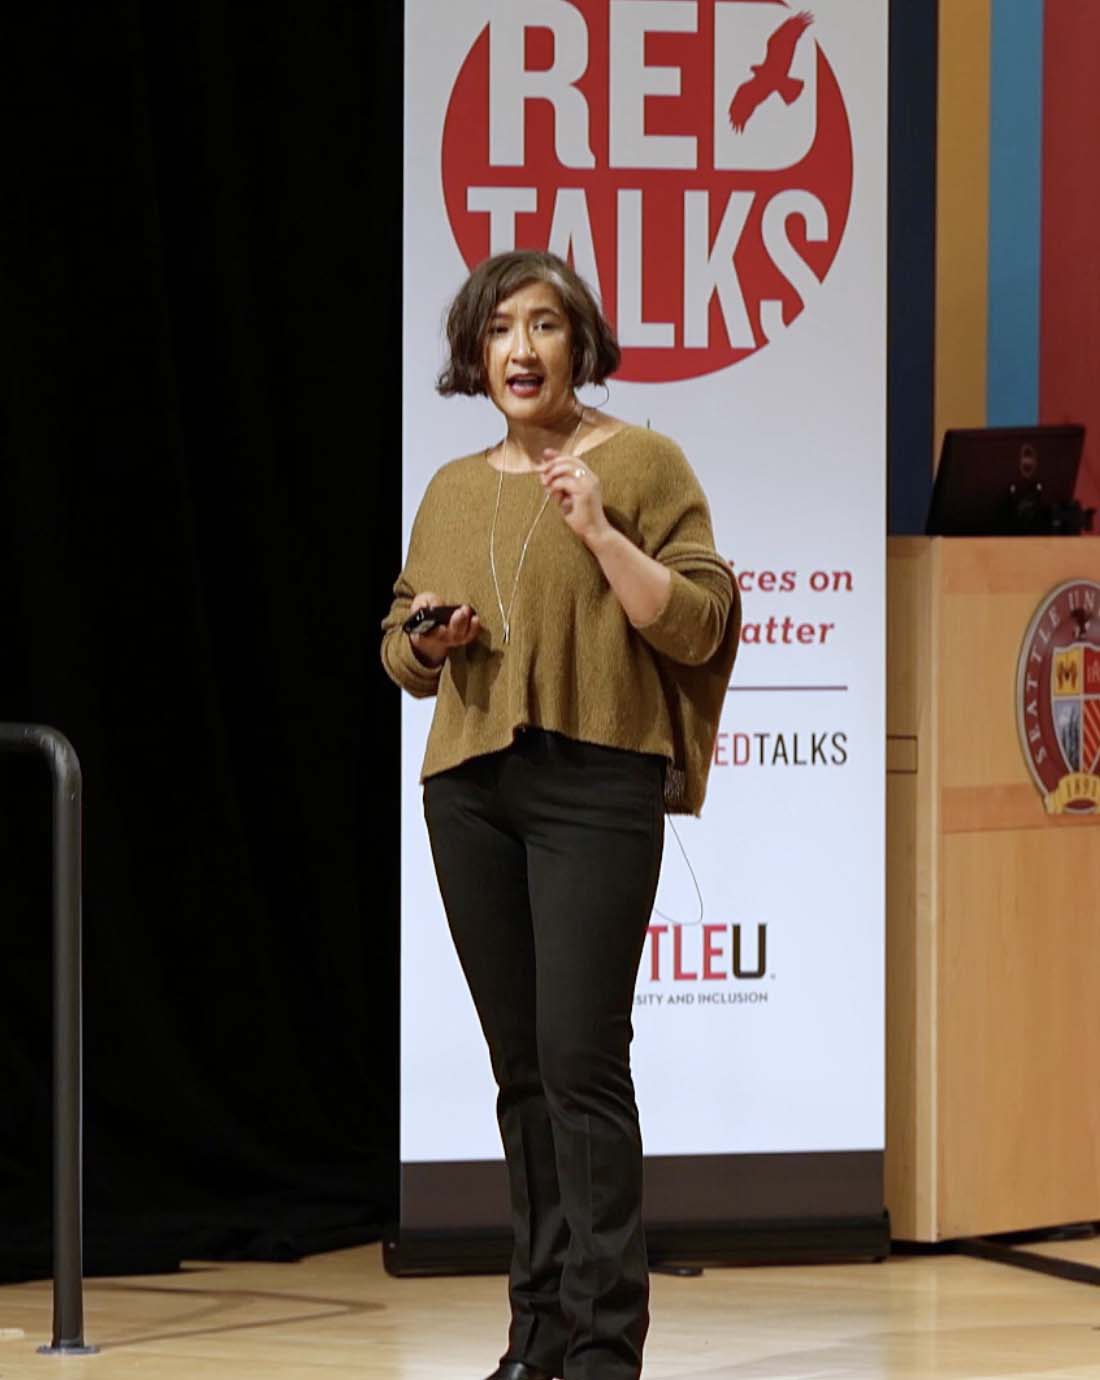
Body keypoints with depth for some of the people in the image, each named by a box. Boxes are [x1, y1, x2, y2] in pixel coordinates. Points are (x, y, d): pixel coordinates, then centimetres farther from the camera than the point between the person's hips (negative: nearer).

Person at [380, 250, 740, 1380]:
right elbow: (400, 651, 22)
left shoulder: (639, 463, 1)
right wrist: (430, 641, 0)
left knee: (582, 1061, -13)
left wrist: (598, 530, -15)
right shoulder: (451, 491, 16)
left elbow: (696, 623, -5)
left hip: (596, 784, -5)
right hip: (469, 786, 5)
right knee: (519, 1068, 6)